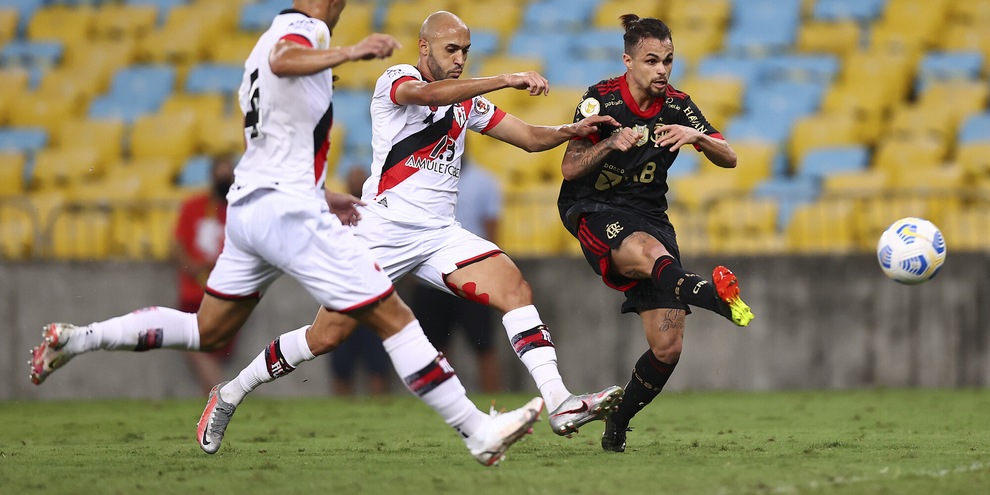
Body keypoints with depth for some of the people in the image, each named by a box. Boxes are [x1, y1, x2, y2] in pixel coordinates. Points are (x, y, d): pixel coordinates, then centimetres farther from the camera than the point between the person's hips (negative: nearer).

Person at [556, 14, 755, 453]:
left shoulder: (677, 107, 3)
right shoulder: (601, 99, -8)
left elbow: (728, 158, -2)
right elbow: (569, 169, -12)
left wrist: (695, 137, -23)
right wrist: (612, 144, -30)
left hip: (650, 215, 4)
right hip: (595, 213, -4)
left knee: (667, 347, -7)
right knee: (649, 252, -41)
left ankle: (617, 427, 12)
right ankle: (708, 294, -72)